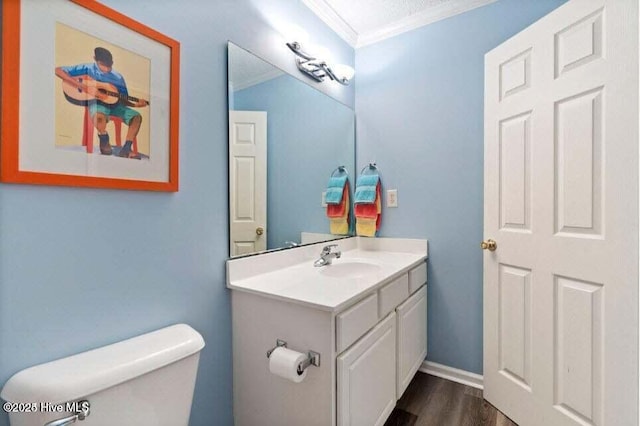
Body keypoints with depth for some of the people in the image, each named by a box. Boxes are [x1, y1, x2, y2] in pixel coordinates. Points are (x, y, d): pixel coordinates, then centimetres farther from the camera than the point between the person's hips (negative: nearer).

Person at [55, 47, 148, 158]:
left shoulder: (118, 77, 6)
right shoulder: (88, 69, -4)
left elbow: (123, 100, 10)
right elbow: (58, 71, -10)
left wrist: (136, 104, -12)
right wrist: (85, 87, -22)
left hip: (114, 104, 5)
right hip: (97, 102, -4)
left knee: (137, 116, -17)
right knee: (99, 115, -39)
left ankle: (125, 149, -15)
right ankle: (104, 142, -7)